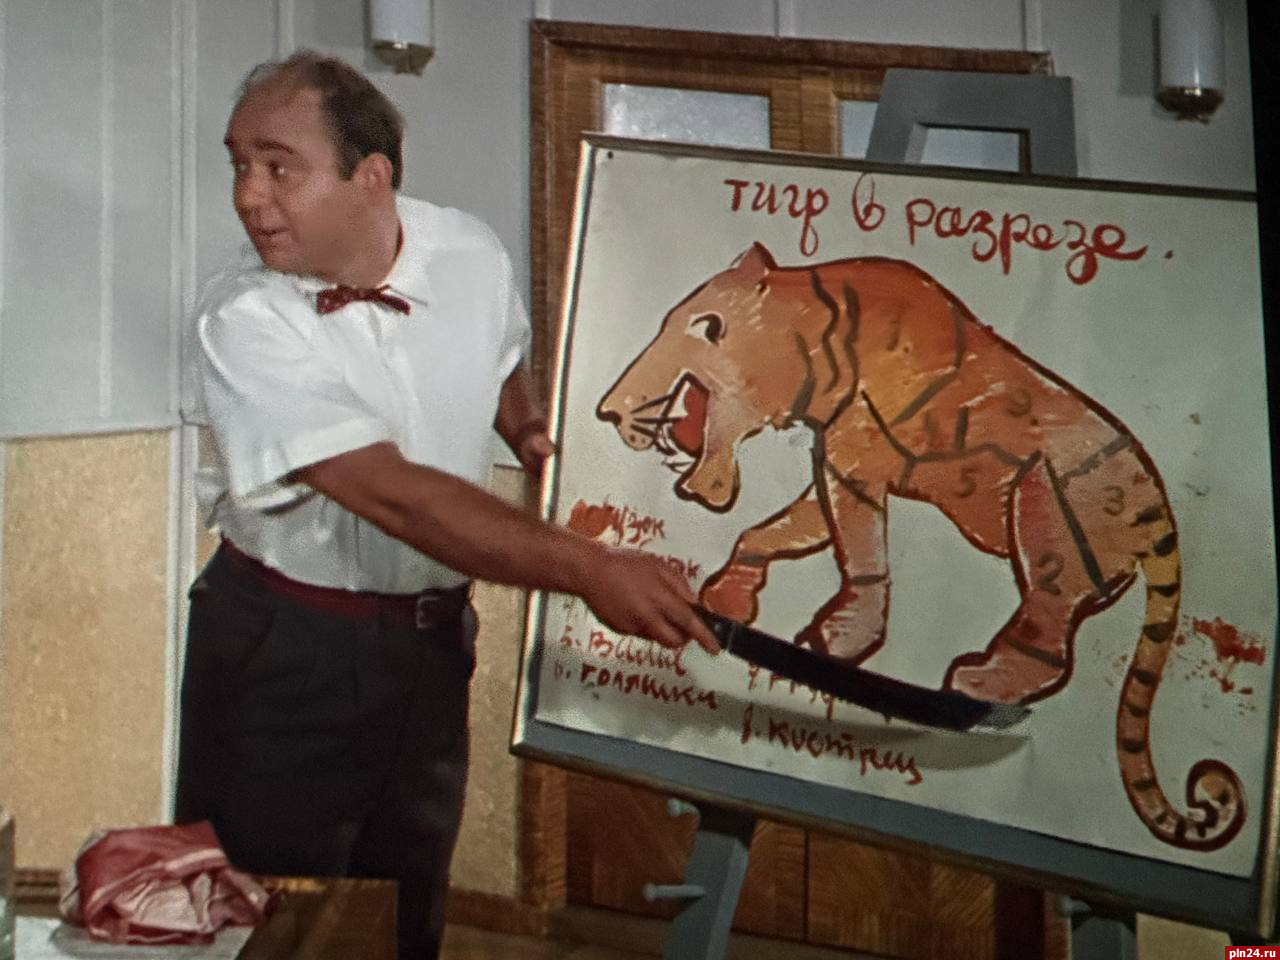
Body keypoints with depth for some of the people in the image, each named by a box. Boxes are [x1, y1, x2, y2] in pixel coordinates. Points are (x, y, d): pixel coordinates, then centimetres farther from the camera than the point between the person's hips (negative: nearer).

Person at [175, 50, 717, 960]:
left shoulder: (470, 254, -6)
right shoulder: (244, 322, -22)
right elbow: (393, 496, -31)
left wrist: (528, 426, -1)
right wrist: (587, 567, -36)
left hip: (433, 637, 4)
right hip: (285, 652, -4)